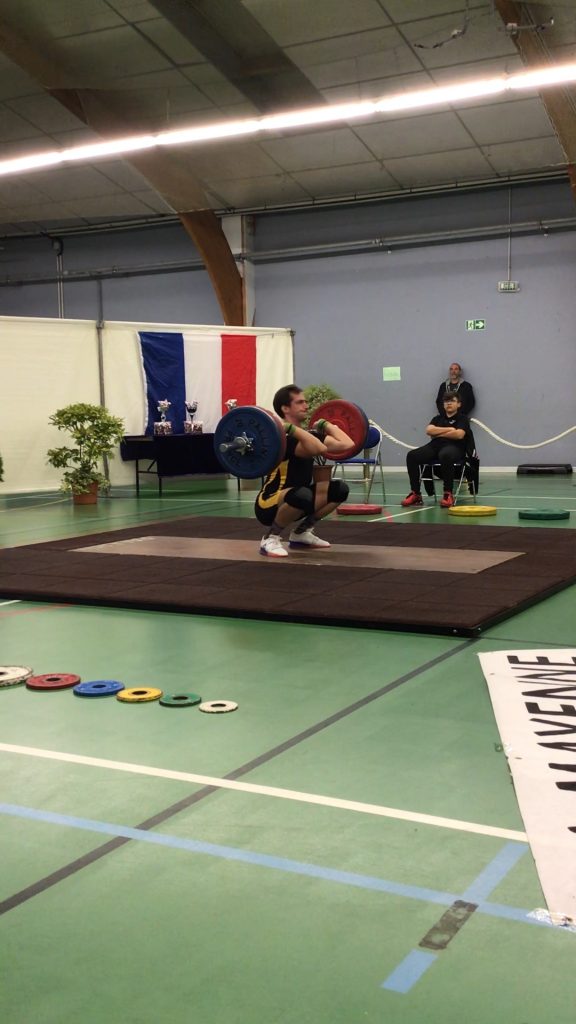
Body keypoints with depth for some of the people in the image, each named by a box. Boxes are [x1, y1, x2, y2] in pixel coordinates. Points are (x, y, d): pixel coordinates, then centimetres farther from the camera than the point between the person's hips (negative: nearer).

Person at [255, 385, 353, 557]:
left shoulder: (308, 434, 6)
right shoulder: (284, 438, -22)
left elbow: (347, 444, -1)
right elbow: (319, 449, -40)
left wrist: (325, 424, 11)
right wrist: (291, 428, -33)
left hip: (292, 502, 9)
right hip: (269, 505, -9)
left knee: (339, 489, 1)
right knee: (302, 495, -39)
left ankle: (300, 533, 10)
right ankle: (270, 538, -16)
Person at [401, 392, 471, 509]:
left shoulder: (462, 418, 11)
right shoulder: (438, 418, 25)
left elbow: (459, 434, -9)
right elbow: (429, 430, 4)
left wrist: (438, 433, 0)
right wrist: (449, 429, -1)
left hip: (454, 447, -5)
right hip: (435, 446, 5)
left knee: (445, 455, -43)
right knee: (412, 455, -22)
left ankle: (448, 494, -35)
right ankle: (415, 493, -19)